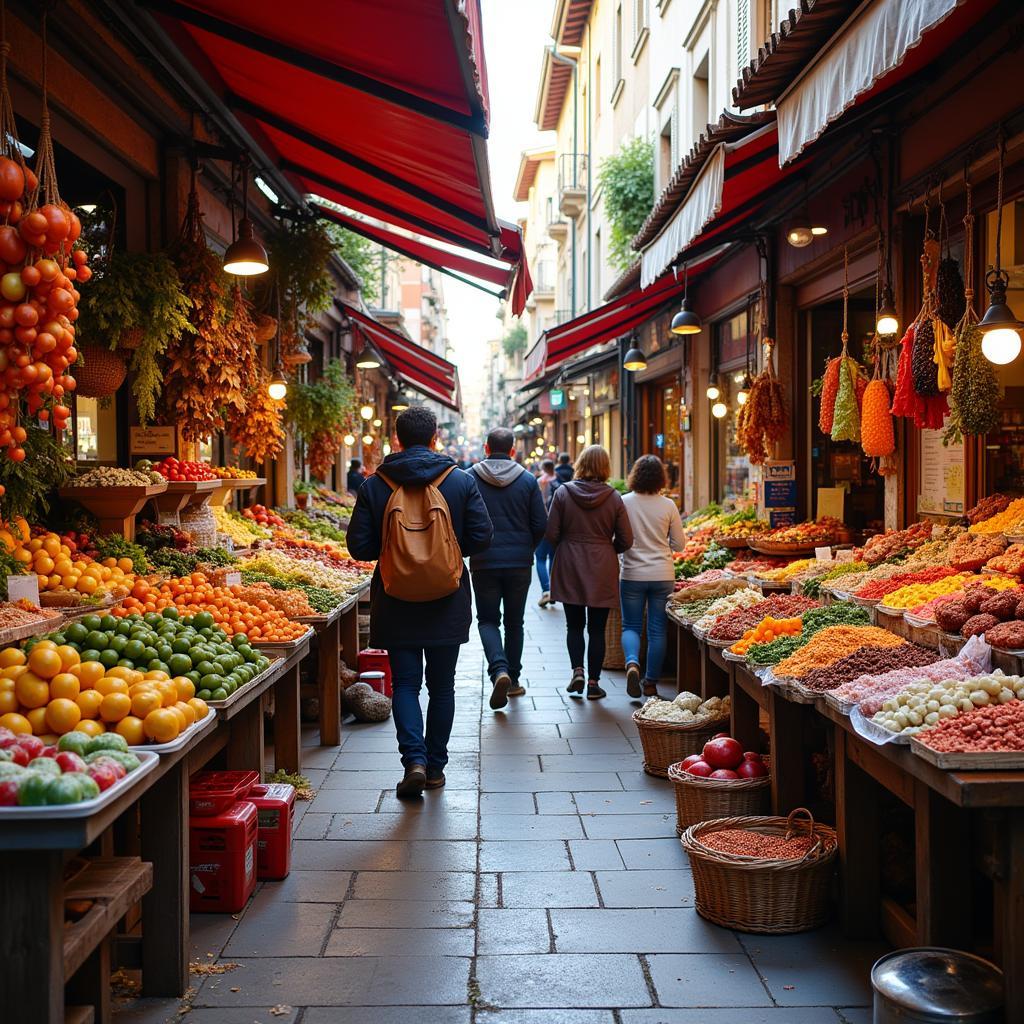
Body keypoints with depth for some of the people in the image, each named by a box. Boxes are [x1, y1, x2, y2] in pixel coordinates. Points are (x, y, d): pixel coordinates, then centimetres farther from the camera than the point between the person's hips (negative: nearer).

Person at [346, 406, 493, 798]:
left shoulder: (374, 485, -4)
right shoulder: (461, 480, -4)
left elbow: (359, 546, -6)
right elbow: (481, 537, -5)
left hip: (396, 603, 0)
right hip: (447, 603, 1)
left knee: (404, 684, 7)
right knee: (441, 685, 13)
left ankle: (414, 759, -10)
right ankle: (435, 766, 19)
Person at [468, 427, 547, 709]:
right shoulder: (527, 480, -2)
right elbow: (541, 524, -2)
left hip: (483, 562, -1)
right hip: (520, 563, 1)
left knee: (487, 620, 8)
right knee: (514, 622, 14)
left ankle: (499, 670, -15)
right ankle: (513, 679, 21)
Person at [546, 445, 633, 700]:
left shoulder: (563, 493, -7)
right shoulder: (613, 497, -6)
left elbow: (551, 534, -6)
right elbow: (626, 540, -3)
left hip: (569, 570, 0)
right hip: (602, 572, 0)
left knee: (574, 625, 15)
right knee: (597, 628, 8)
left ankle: (577, 670, 0)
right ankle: (593, 682, 10)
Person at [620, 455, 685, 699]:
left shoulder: (624, 502, -8)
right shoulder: (668, 505, -5)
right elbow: (679, 544, 2)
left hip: (633, 574, -1)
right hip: (663, 575, 1)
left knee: (631, 626, 11)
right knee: (657, 630, 9)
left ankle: (632, 663, -15)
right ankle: (651, 682, 14)